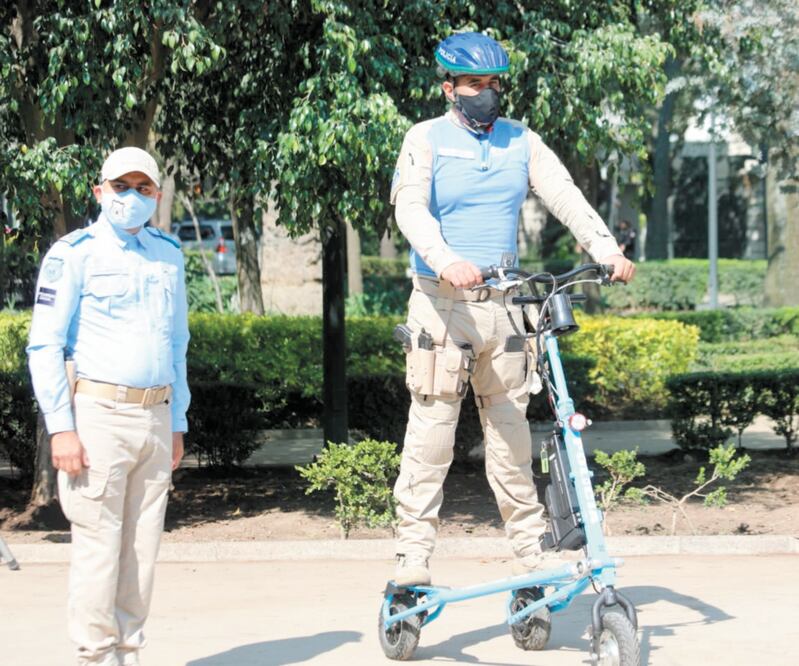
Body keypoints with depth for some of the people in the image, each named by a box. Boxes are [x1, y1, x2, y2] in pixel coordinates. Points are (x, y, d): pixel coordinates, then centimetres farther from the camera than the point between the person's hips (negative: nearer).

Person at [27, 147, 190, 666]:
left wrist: (177, 424, 17)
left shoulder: (169, 256, 15)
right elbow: (44, 346, -6)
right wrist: (61, 427, -13)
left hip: (155, 418, 6)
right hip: (98, 413, -5)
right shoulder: (73, 254, -2)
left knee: (142, 547, 6)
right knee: (99, 545, -6)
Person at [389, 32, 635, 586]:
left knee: (511, 431, 7)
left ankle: (531, 550, 12)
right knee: (432, 432, -6)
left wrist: (608, 251, -16)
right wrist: (447, 263, -32)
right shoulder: (427, 139, 1)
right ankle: (414, 555, -3)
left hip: (502, 305, 4)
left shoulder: (521, 141, 12)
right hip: (442, 304, -3)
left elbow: (565, 196, 1)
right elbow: (410, 208, -14)